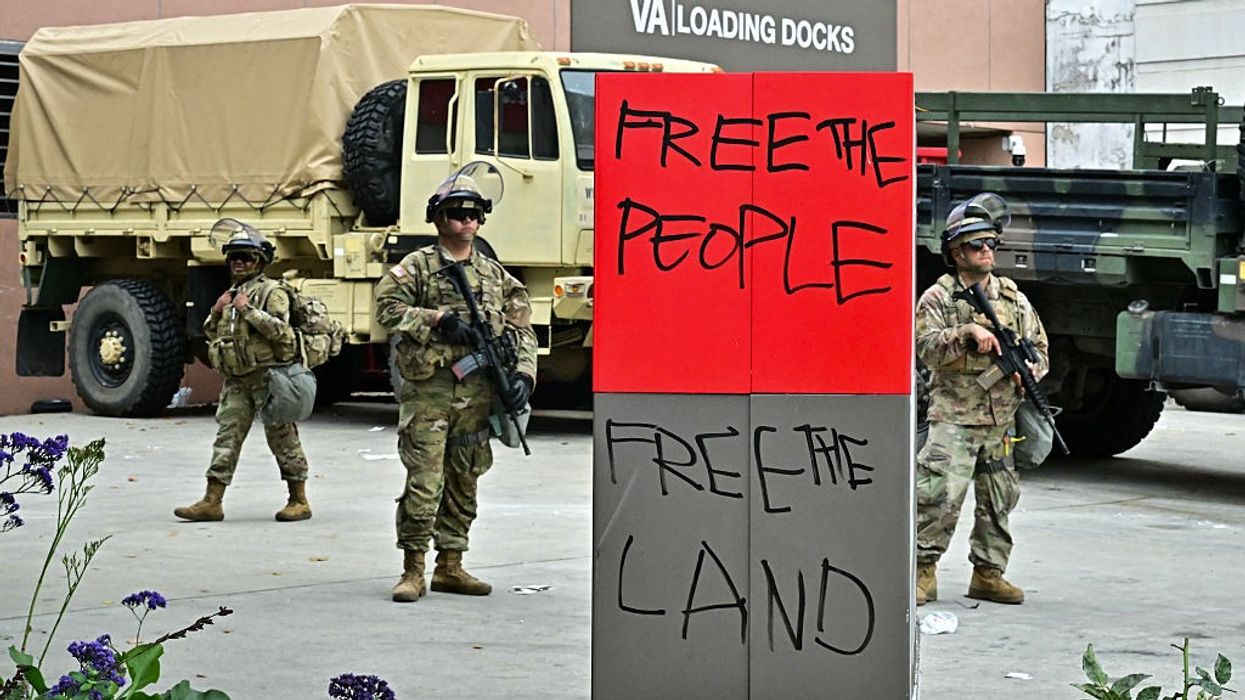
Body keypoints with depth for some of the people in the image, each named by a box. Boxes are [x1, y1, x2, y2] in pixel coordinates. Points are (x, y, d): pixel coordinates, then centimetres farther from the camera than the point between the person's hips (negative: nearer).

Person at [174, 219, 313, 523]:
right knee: (227, 436, 2)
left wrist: (249, 311, -18)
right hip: (237, 380, 7)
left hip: (267, 376, -7)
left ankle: (299, 501, 5)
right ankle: (212, 501, 2)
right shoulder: (231, 294, 19)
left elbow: (281, 331, -18)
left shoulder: (272, 292, -4)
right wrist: (216, 312, 6)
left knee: (282, 436, -2)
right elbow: (211, 335, 25)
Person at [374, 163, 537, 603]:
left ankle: (450, 566, 18)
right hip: (427, 389, -5)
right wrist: (437, 319, -17)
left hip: (476, 395, 5)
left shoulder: (495, 275, 15)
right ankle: (413, 570, -4)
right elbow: (387, 307, -9)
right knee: (424, 481, -9)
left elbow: (521, 329, 14)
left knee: (463, 482, 10)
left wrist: (523, 372, -1)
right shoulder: (417, 267, 2)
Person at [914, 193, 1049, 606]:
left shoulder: (1013, 300, 13)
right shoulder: (938, 298, 0)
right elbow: (926, 347, -12)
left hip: (1001, 420, 5)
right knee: (940, 495, -15)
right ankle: (923, 571, -5)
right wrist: (967, 332, -23)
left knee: (998, 501, 9)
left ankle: (988, 574, 19)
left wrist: (1028, 370, -5)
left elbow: (1040, 349, 16)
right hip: (953, 418, -5)